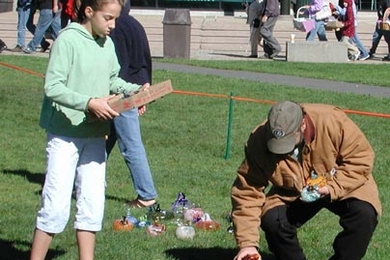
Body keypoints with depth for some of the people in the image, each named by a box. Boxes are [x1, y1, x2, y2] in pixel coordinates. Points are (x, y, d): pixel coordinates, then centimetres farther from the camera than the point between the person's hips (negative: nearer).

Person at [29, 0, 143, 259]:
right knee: (56, 206, -6)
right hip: (66, 134, -6)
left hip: (95, 136, 7)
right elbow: (52, 87, -18)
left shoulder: (107, 43, 7)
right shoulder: (68, 39, -14)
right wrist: (89, 103, -27)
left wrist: (136, 89, 0)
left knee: (92, 204, 8)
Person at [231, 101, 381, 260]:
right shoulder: (259, 144, -27)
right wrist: (247, 243, -30)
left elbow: (361, 158, -20)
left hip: (343, 185, -1)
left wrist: (333, 187, -34)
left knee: (364, 215, -28)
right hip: (292, 193, 1)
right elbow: (248, 192, -23)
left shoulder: (334, 122, -32)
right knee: (272, 221, -25)